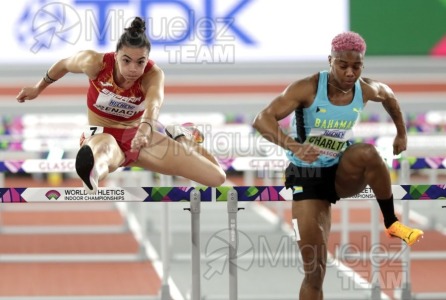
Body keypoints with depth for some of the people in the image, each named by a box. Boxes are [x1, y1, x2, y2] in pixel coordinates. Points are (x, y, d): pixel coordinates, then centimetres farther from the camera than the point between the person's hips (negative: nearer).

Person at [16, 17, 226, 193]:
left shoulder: (153, 74, -22)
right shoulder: (96, 63, -21)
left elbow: (155, 101, -45)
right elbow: (64, 65, 2)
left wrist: (146, 127, -68)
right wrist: (38, 89, 19)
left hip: (136, 135, 3)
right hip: (101, 134, -3)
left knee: (217, 178, -1)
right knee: (105, 149, -45)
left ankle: (181, 139, 29)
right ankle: (92, 171, -82)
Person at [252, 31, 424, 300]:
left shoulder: (366, 90, -7)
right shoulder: (308, 88, -20)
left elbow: (389, 96, 20)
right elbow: (262, 119, -29)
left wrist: (402, 133, 24)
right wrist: (293, 145, -44)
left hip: (343, 174, 3)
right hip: (308, 178, -3)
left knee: (366, 153, -35)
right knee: (314, 271, -9)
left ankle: (392, 223, -15)